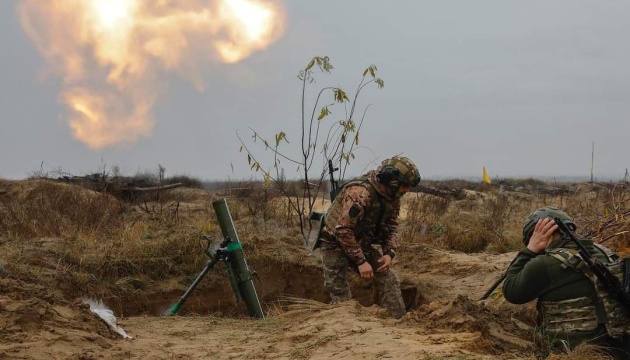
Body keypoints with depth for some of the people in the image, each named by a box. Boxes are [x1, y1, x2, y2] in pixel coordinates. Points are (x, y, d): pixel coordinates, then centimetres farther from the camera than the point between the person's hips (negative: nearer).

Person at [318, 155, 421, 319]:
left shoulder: (392, 197, -4)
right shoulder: (360, 193, -31)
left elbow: (391, 227, 6)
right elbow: (343, 230, -31)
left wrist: (389, 253, -12)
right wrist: (361, 262, -29)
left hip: (361, 243, 7)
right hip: (335, 243, -7)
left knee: (388, 279, 1)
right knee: (341, 296, -9)